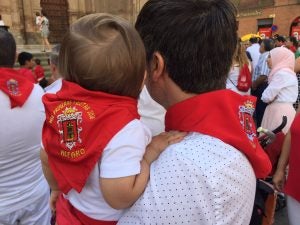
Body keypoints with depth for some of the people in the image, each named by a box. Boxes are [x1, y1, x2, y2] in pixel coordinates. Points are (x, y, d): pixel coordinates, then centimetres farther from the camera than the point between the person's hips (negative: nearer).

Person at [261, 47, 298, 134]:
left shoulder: (282, 73, -13)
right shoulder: (284, 72, 17)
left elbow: (266, 97, -13)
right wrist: (272, 99, -3)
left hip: (281, 112, -9)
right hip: (279, 110, 9)